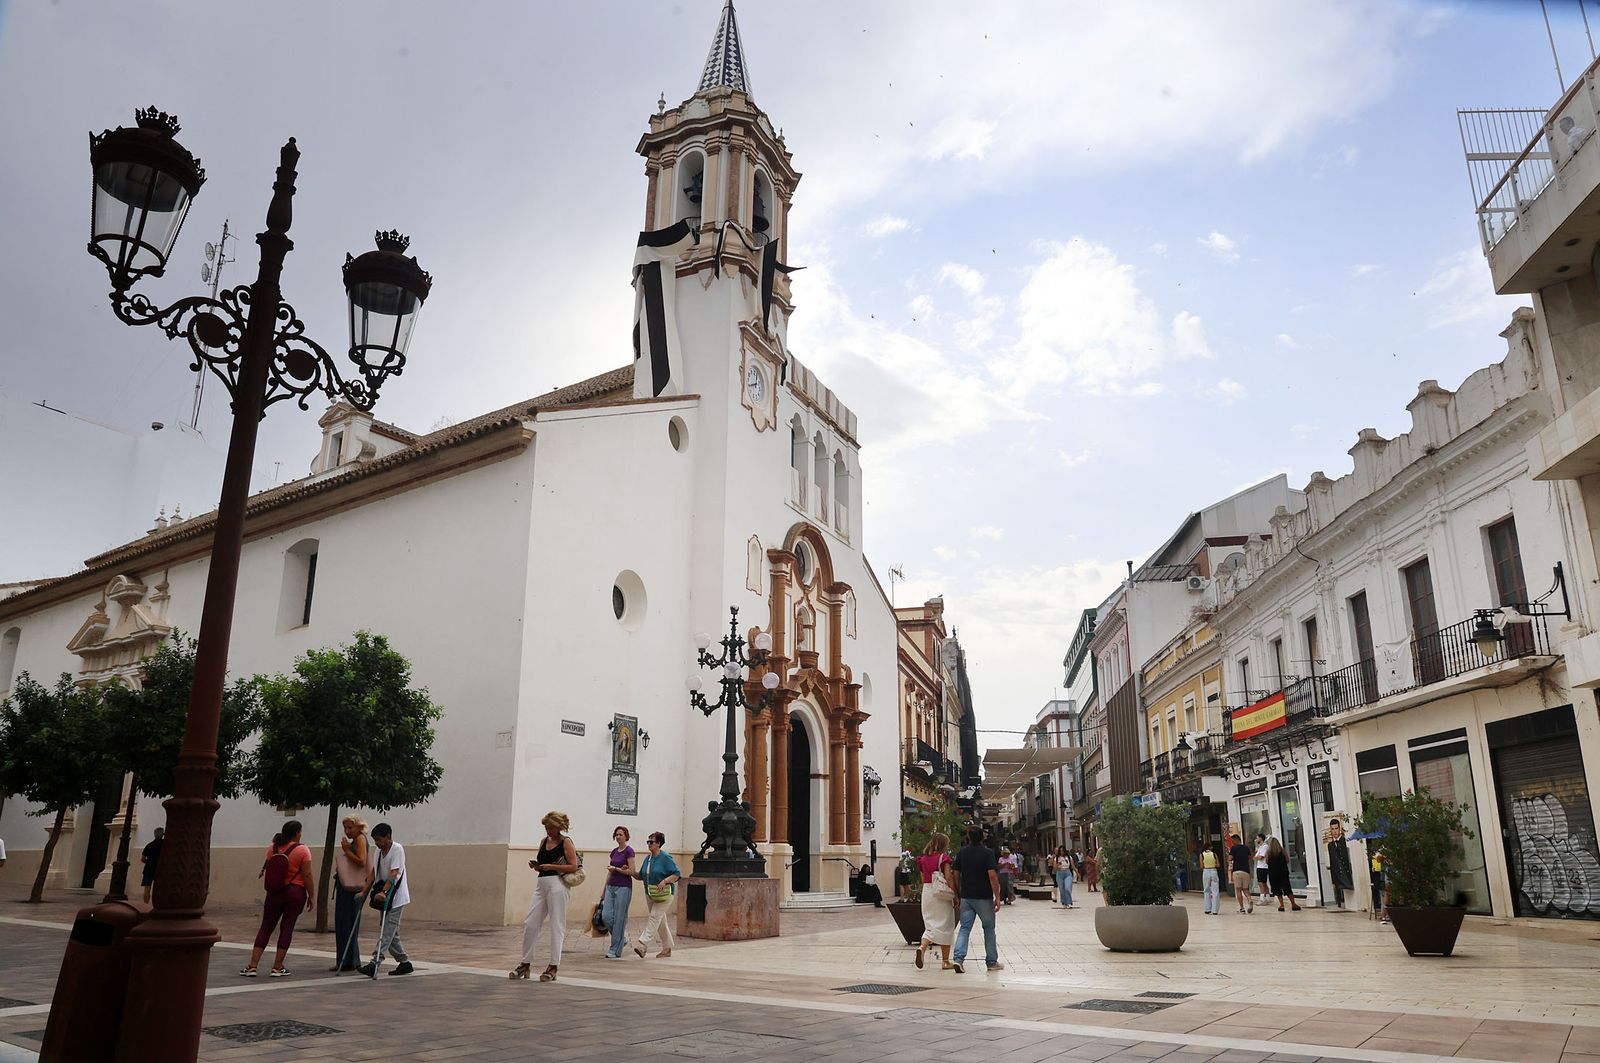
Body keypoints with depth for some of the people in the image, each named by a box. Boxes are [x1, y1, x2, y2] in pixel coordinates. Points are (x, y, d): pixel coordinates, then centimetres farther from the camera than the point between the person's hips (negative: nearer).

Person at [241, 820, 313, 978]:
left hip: (274, 892, 3)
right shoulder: (302, 850, -10)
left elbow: (267, 867, 14)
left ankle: (252, 966, 5)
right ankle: (277, 967, 5)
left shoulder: (272, 848, 1)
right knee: (286, 927, 3)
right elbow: (307, 875, -11)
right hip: (295, 892, -3)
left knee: (266, 927, 9)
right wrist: (312, 896, -3)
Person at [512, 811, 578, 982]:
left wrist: (551, 866, -15)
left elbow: (573, 866, -10)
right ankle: (525, 964, 14)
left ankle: (553, 967, 5)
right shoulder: (544, 841, 15)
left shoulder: (566, 842, -3)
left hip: (557, 885, -7)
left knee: (556, 926, -2)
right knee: (530, 923, 3)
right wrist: (535, 865, 1)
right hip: (541, 884, 7)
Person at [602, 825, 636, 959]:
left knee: (619, 918, -4)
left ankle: (615, 951, 4)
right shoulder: (614, 852, 13)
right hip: (611, 886, 7)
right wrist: (605, 889, 17)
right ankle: (622, 938, 21)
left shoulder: (629, 851, -8)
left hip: (624, 887, -7)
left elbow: (631, 871, -13)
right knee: (606, 916, -1)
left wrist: (617, 869, -21)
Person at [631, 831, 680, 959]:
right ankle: (667, 948, 21)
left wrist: (664, 881, -27)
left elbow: (677, 874, -14)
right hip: (650, 894, 8)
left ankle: (643, 944, -24)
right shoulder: (648, 859, 10)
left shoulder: (666, 858, -12)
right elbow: (641, 876, 16)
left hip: (663, 894, -8)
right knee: (660, 921, 12)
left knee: (654, 917, -16)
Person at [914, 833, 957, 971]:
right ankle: (946, 961, 11)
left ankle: (922, 947, -18)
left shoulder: (924, 858, 8)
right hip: (941, 894, -5)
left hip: (926, 892, 5)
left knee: (930, 925, 10)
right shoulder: (943, 857, -8)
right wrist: (955, 896, -10)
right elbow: (948, 878, -14)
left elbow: (923, 879, 12)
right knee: (945, 926, 5)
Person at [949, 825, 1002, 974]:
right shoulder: (988, 853, -8)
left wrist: (958, 894, 17)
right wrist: (997, 897, -11)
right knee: (989, 928, 12)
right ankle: (992, 962, 18)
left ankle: (957, 958, -14)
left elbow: (956, 874, 7)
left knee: (964, 928, 3)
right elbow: (992, 875, -15)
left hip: (966, 897, 3)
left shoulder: (962, 852, 5)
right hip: (984, 897, -3)